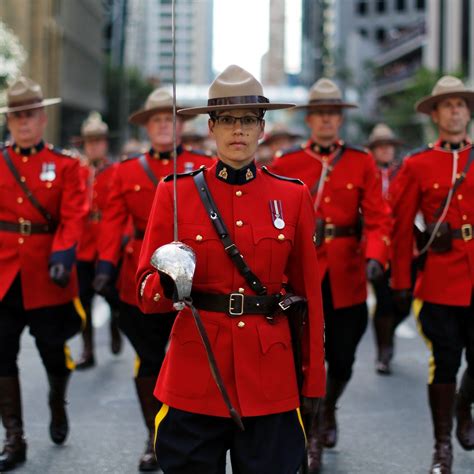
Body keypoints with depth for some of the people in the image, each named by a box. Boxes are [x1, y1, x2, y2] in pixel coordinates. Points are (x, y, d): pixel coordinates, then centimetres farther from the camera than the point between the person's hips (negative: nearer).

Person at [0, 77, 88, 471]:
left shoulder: (65, 166, 1)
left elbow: (73, 217, -9)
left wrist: (62, 257, -23)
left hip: (46, 279, -1)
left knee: (53, 351, 9)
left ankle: (58, 405, 41)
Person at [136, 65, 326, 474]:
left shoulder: (293, 196, 4)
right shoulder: (176, 193, 0)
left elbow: (309, 292, 7)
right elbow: (146, 293, 2)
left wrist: (313, 380, 5)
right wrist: (168, 283, -22)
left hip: (270, 375, 1)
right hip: (194, 375, -1)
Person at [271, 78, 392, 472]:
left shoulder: (362, 163, 2)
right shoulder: (285, 163, 1)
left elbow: (378, 218, -3)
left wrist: (375, 257, -19)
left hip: (346, 276, 1)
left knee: (342, 358, 10)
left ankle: (329, 410, 41)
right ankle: (313, 439, 12)